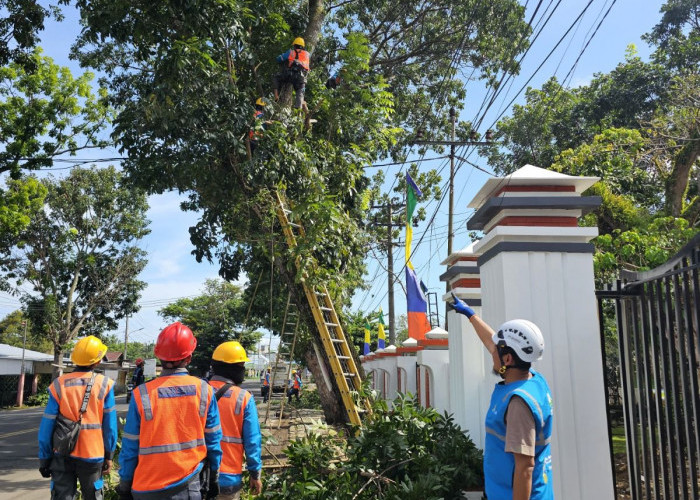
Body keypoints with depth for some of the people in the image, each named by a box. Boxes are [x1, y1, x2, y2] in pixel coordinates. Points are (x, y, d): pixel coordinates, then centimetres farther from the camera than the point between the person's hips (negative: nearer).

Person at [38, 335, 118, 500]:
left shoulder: (59, 385, -5)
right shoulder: (105, 385, -8)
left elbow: (47, 426, -4)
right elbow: (110, 425, -5)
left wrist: (44, 459, 6)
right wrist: (109, 455, 5)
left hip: (63, 455, 1)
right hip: (92, 455, -1)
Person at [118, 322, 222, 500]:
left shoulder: (142, 394, -12)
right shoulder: (204, 390, -8)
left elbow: (130, 448, -6)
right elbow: (213, 440, 0)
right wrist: (214, 477, 13)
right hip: (188, 485, 1)